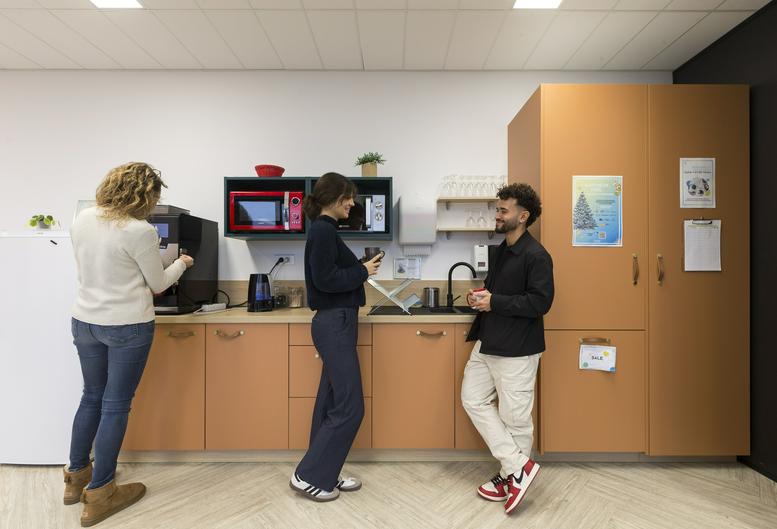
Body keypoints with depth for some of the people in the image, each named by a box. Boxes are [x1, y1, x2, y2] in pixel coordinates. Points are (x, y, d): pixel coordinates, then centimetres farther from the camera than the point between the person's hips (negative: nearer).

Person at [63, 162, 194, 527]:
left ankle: (75, 477, 38)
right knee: (116, 405, 6)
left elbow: (88, 270, 15)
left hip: (84, 321, 7)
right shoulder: (140, 231, -19)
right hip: (127, 327, -7)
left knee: (92, 396, 22)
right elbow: (158, 284, -8)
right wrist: (181, 263, 10)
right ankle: (99, 495, 20)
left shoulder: (82, 220, 2)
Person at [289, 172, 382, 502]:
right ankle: (308, 475, 14)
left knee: (332, 403, 16)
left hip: (336, 322, 10)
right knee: (348, 407, -1)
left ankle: (325, 474, 30)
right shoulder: (323, 231, -14)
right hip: (334, 324, -10)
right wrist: (362, 272, -11)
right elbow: (325, 280, -21)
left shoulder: (325, 230, 16)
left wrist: (361, 269, 5)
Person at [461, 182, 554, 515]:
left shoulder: (536, 256, -14)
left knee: (514, 417, 5)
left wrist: (494, 302, -21)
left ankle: (513, 474, 28)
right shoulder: (500, 251, 13)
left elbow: (541, 302, -21)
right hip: (487, 343, 9)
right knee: (473, 399, 10)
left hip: (516, 349, -9)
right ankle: (517, 467, 20)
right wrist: (480, 296, 2)